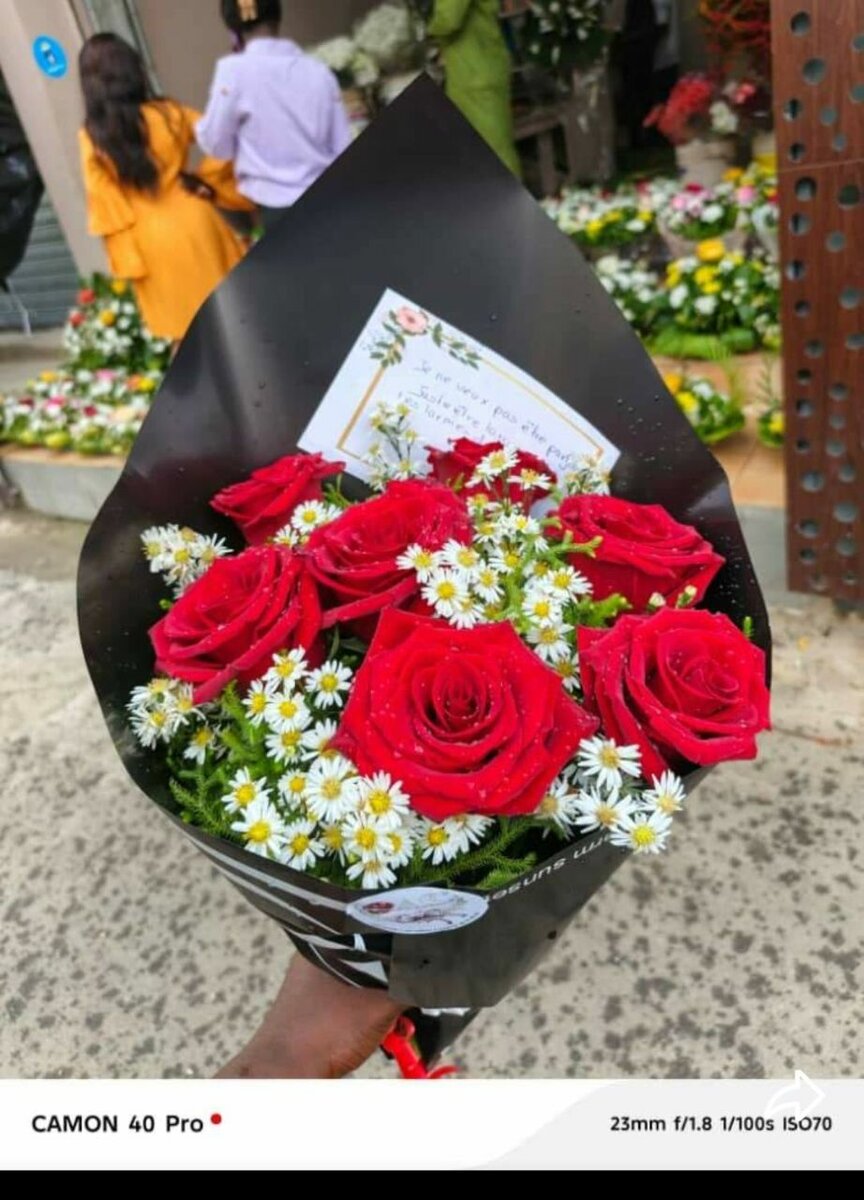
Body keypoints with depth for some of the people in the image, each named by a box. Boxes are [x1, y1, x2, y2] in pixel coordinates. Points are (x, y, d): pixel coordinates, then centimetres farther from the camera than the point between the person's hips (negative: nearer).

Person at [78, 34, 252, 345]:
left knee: (184, 327, 10)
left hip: (150, 243, 0)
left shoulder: (91, 139, -5)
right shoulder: (167, 114, -5)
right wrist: (205, 180, 11)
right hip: (193, 224, 0)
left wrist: (126, 258, 2)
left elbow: (105, 204, -5)